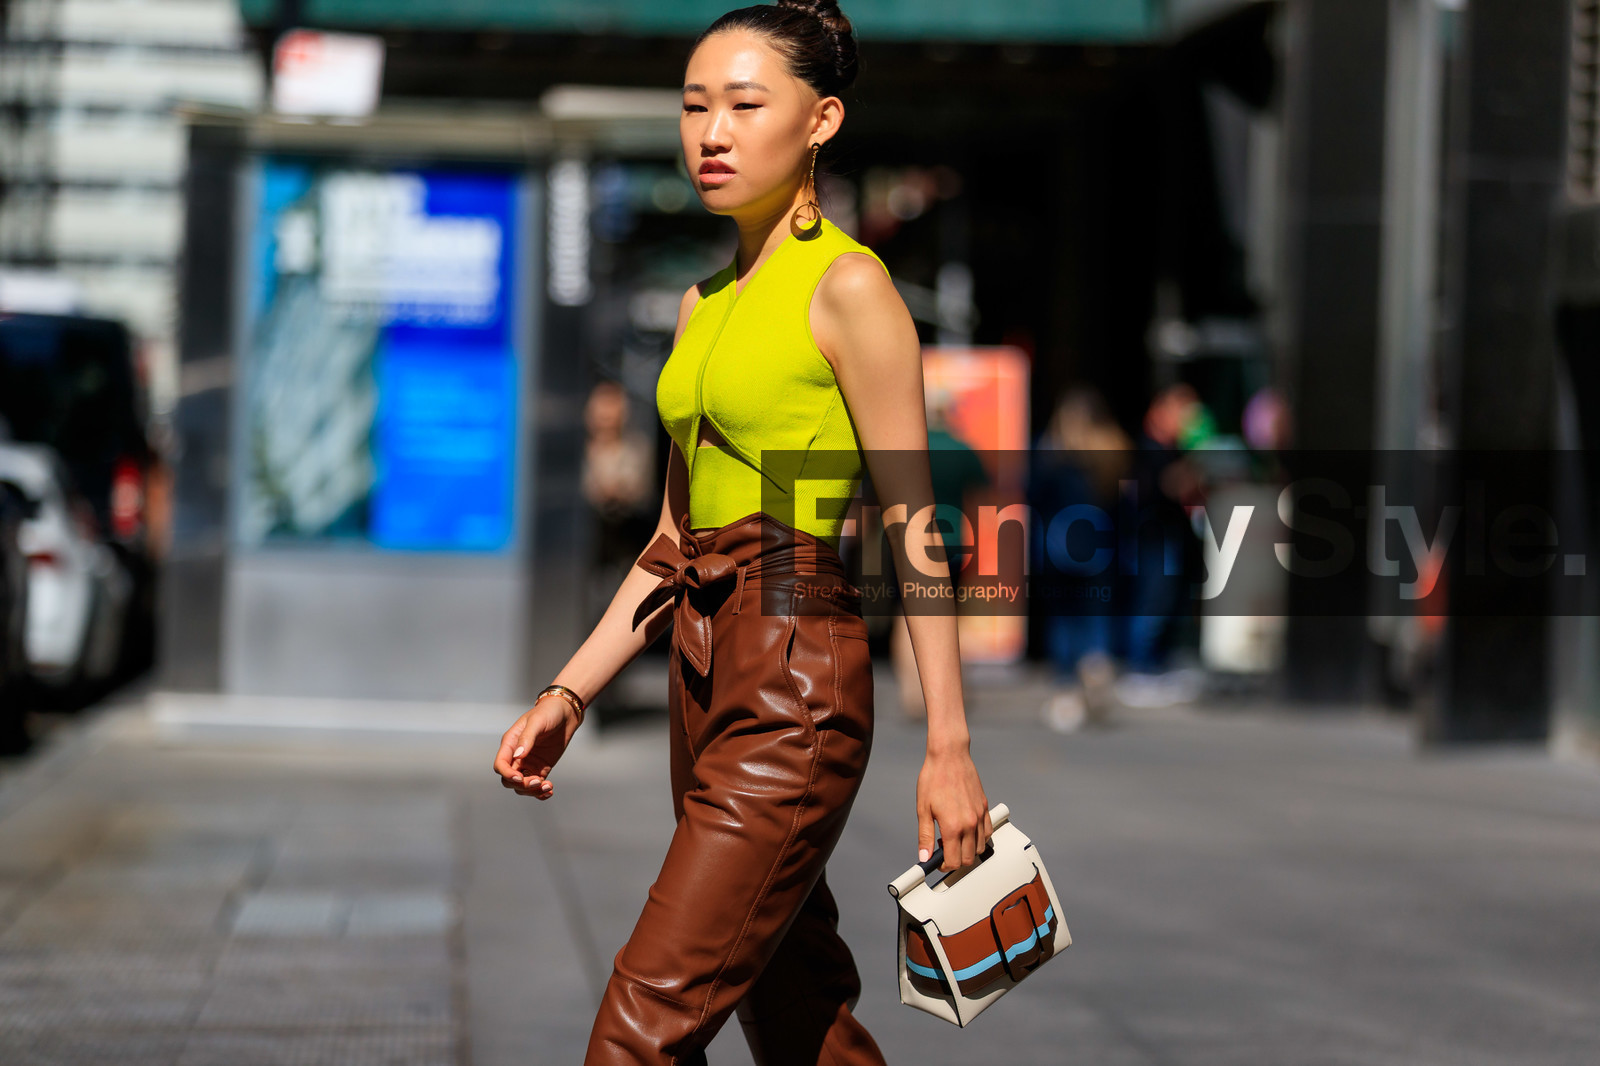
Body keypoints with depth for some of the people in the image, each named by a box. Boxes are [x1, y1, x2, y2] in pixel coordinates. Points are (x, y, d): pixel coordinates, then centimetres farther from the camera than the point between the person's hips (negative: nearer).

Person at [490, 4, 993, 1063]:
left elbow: (914, 525, -10)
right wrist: (568, 695, 11)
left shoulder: (848, 285, -8)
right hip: (706, 674, 9)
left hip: (798, 691, -9)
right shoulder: (705, 301, 15)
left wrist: (948, 744, -13)